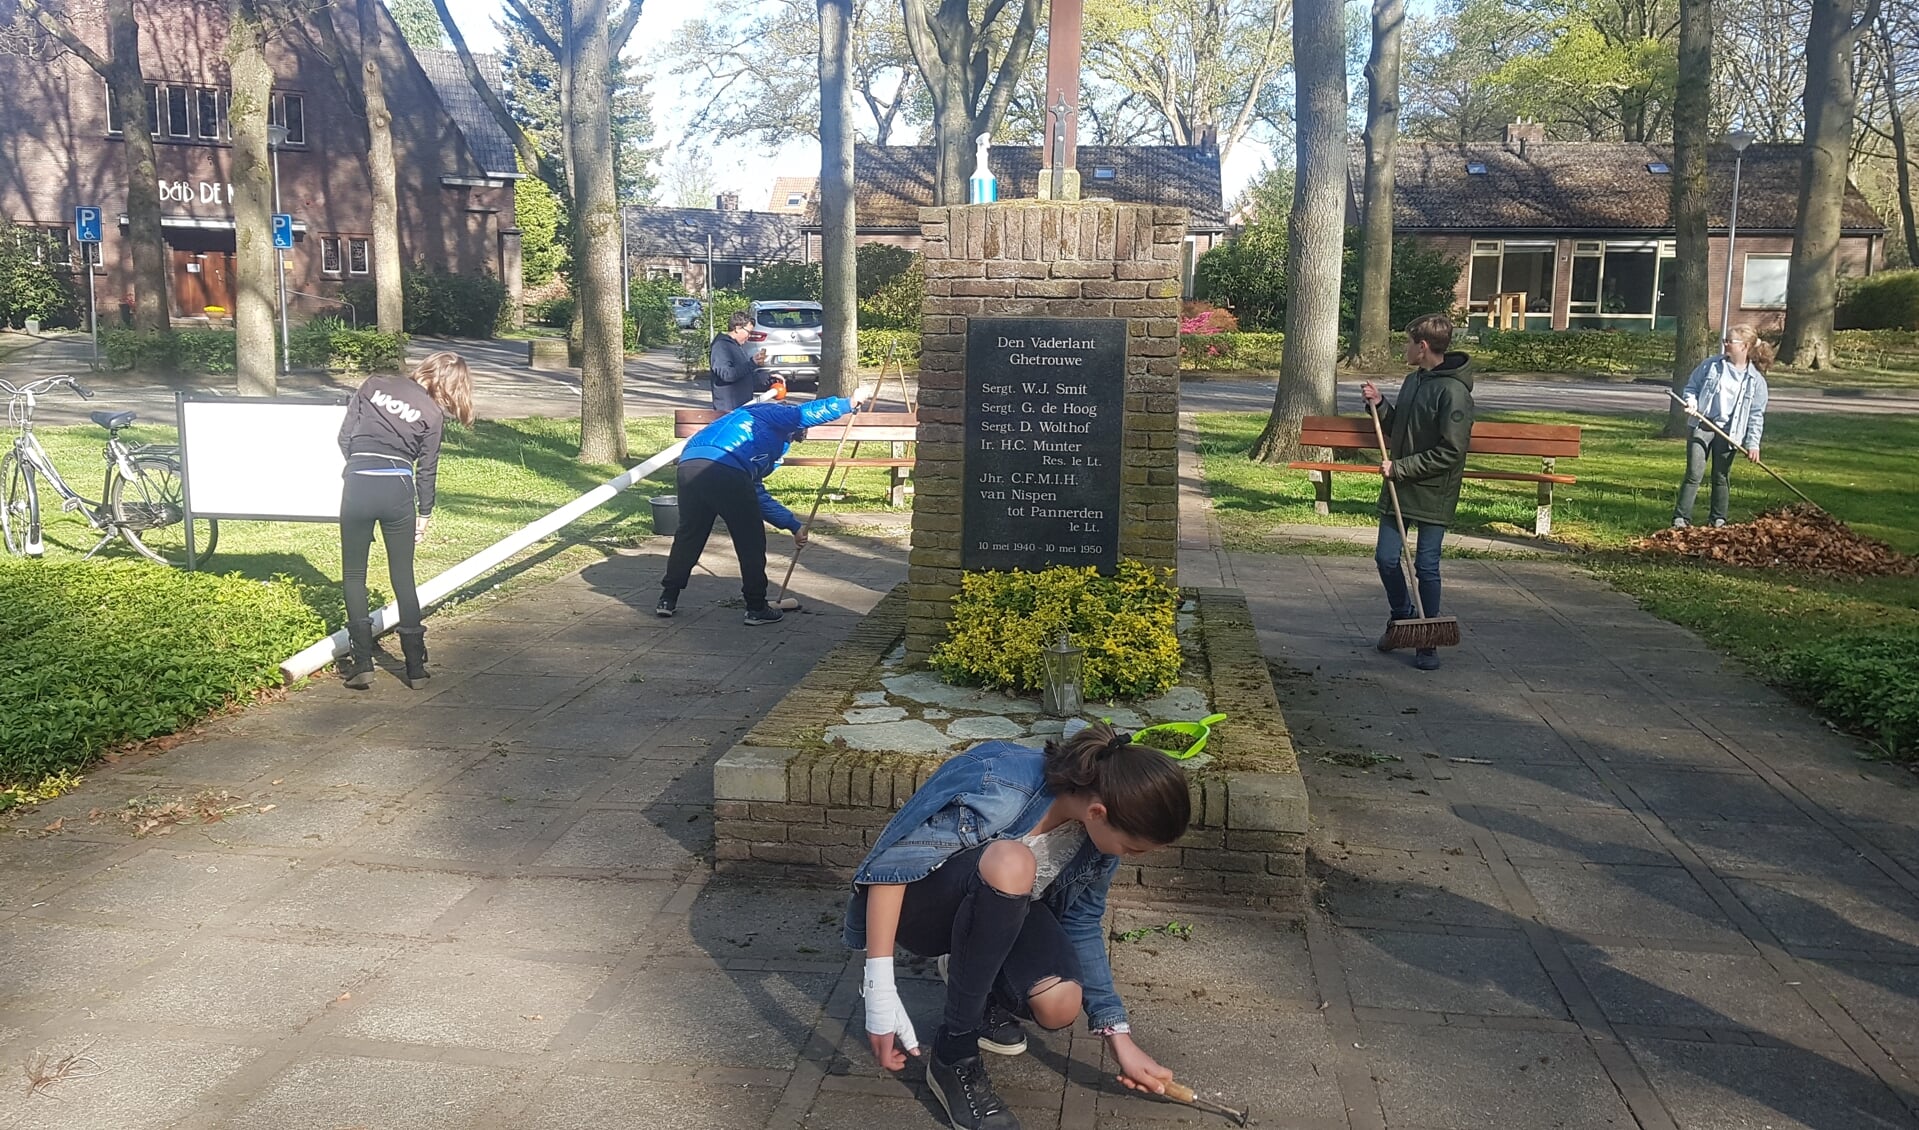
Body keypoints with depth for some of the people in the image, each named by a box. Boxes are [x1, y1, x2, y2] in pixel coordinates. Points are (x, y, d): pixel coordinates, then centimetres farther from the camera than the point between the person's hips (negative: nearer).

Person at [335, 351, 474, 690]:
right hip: (398, 489, 0)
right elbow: (427, 470, 7)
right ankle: (416, 667, 12)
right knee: (403, 577, 11)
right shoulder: (432, 414, 4)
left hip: (357, 485, 1)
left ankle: (362, 665, 6)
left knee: (354, 575, 12)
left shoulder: (373, 386, 8)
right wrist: (425, 514, 18)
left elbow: (345, 437, 8)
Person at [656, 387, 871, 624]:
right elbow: (810, 413, -3)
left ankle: (667, 599, 31)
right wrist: (850, 402, 9)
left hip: (689, 464, 8)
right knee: (751, 542, 8)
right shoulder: (775, 413, 20)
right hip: (724, 469, -8)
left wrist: (794, 525, 43)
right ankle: (757, 608, 16)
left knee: (688, 535, 24)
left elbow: (759, 497, 40)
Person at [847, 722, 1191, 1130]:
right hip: (920, 903, -5)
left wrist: (1120, 1038, -4)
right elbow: (887, 866, -31)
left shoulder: (1098, 829, -15)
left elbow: (1082, 926, -2)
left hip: (1001, 910, 5)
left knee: (1059, 1005, -25)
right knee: (1010, 863, -37)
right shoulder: (994, 786, -35)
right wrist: (880, 989, -34)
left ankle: (970, 971, 11)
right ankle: (953, 1057, -21)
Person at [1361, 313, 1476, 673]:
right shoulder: (1413, 380, 10)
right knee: (1386, 558, 9)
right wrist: (1379, 405, 5)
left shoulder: (1453, 392, -17)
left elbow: (1451, 452, -21)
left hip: (1433, 494, -7)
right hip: (1399, 488, 7)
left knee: (1426, 566, 1)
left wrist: (1400, 468, -18)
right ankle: (1402, 616, 34)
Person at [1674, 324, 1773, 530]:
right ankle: (1681, 518, -5)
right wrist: (1692, 402, -11)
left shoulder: (1756, 380, -1)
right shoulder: (1711, 365, 0)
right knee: (1694, 473, -7)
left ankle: (1719, 520, 21)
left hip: (1728, 432, 1)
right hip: (1701, 426, 0)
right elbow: (1692, 386, 11)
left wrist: (1753, 443, -6)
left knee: (1722, 477, 9)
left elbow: (1756, 415, 1)